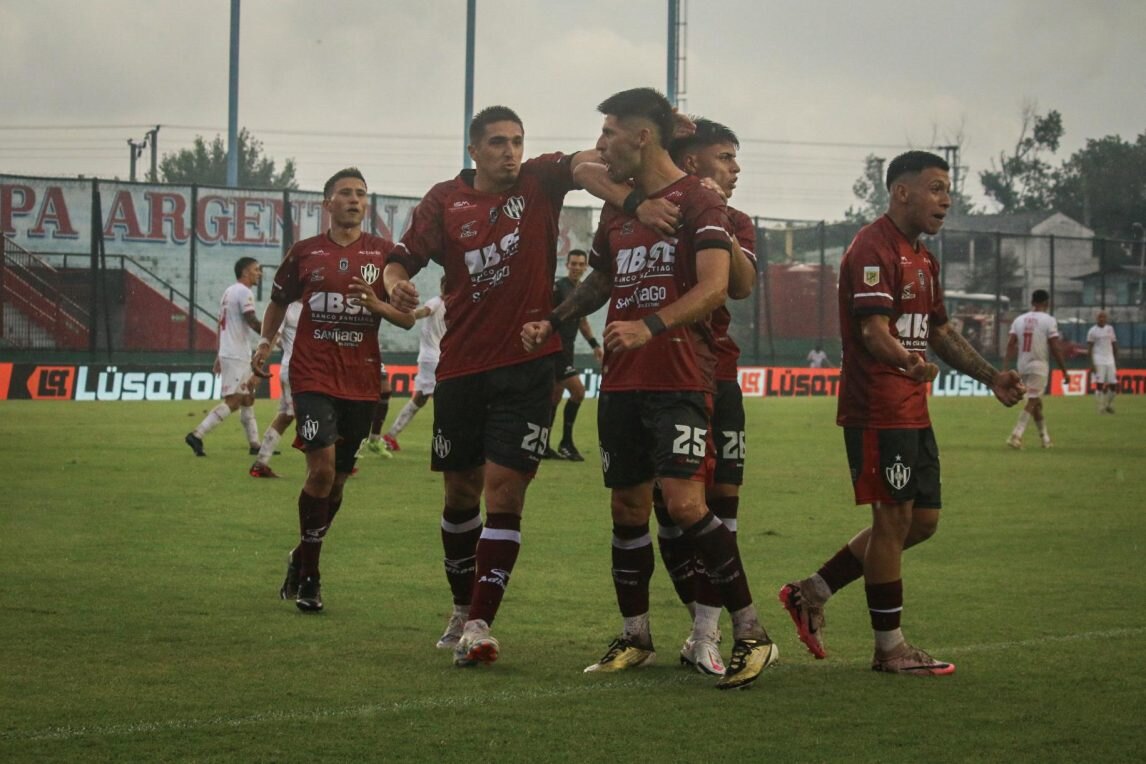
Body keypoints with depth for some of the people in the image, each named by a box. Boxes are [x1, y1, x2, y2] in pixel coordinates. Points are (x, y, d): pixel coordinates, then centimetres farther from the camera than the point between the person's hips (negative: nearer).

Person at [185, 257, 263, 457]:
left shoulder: (229, 292, 17)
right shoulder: (244, 292, -12)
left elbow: (221, 324, 19)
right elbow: (252, 321, -21)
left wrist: (219, 355, 21)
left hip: (227, 353, 10)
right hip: (236, 356, -10)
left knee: (247, 398, 15)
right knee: (232, 401, -12)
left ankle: (254, 444, 18)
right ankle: (197, 435, -18)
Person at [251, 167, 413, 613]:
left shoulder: (383, 253, 5)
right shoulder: (305, 252, 5)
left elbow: (407, 319, 5)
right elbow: (279, 301, 20)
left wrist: (377, 304, -14)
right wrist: (266, 343, 6)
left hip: (361, 381, 2)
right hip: (313, 375, -2)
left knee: (337, 480, 9)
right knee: (322, 468, -18)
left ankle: (302, 559, 32)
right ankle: (308, 577, -7)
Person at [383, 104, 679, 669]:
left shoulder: (539, 181, 0)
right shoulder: (444, 202, 4)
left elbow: (585, 167, -19)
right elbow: (400, 261, 4)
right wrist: (396, 286, -20)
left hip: (527, 364, -2)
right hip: (461, 368, 2)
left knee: (504, 488, -11)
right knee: (461, 491, 12)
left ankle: (479, 624, -9)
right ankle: (463, 607, 33)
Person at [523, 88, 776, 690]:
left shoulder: (698, 202, -6)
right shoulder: (617, 208, 17)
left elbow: (714, 286, -18)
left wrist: (651, 327, -31)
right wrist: (553, 322, 15)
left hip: (680, 380, -7)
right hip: (620, 381, 7)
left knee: (684, 502, -17)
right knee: (628, 507, 9)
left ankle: (751, 635, -9)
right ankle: (635, 636, 21)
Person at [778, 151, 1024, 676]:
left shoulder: (923, 258, 19)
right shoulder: (873, 249, -13)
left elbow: (939, 331, 28)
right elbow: (874, 330, -23)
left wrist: (990, 376, 20)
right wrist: (909, 363, -42)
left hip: (913, 413, 10)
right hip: (878, 410, -10)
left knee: (922, 520, 11)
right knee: (894, 519, -5)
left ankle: (811, 593, 18)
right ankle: (890, 648, 4)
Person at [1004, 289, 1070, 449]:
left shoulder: (1019, 320, 6)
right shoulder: (1048, 320, -8)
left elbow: (1010, 344, 0)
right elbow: (1056, 348, -11)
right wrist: (1065, 370, -5)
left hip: (1022, 366, 6)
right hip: (1038, 366, -6)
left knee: (1036, 401, 18)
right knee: (1032, 402, -5)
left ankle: (1045, 438, 25)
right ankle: (1016, 436, -18)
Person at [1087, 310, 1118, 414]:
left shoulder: (1110, 329, 13)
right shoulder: (1093, 331, 0)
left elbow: (1114, 345, 17)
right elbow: (1089, 347, -2)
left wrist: (1116, 361, 13)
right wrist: (1091, 363, -9)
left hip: (1110, 361, 4)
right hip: (1098, 361, -4)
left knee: (1113, 384, 0)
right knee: (1099, 384, -9)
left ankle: (1109, 405, 17)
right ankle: (1101, 408, -5)